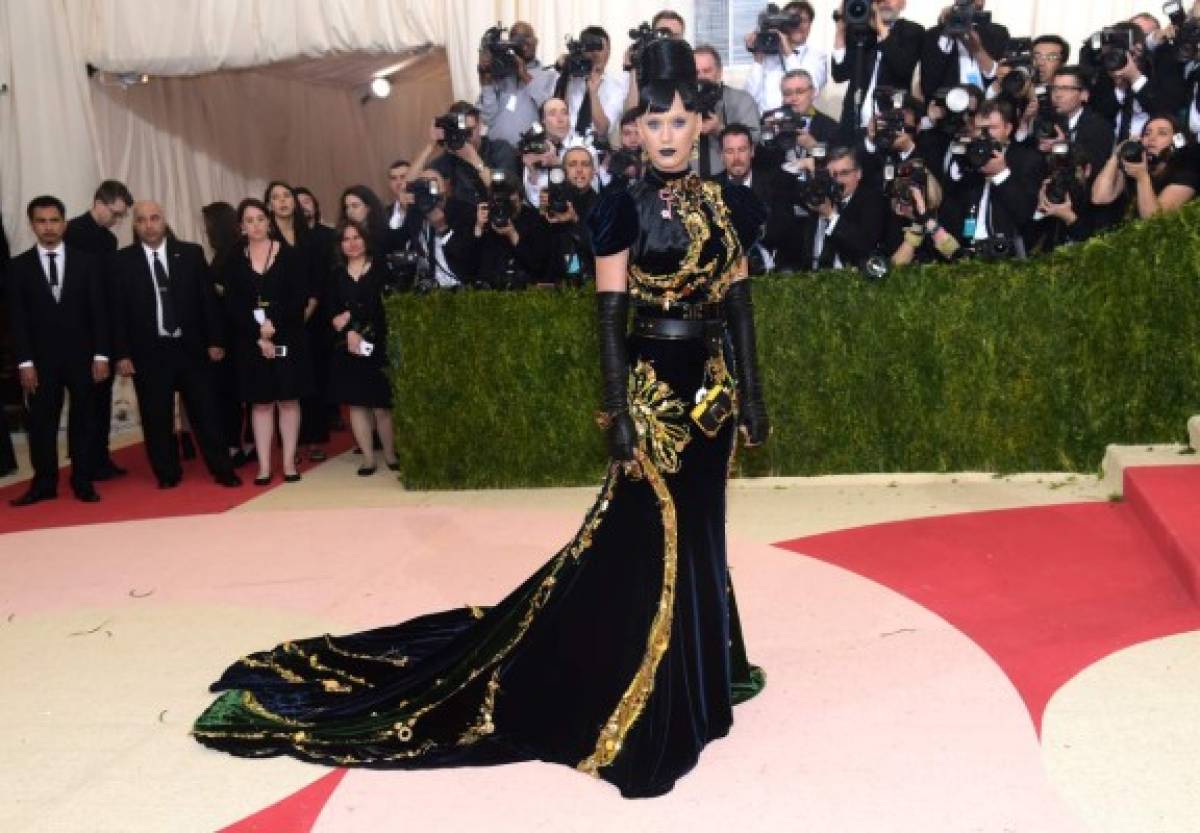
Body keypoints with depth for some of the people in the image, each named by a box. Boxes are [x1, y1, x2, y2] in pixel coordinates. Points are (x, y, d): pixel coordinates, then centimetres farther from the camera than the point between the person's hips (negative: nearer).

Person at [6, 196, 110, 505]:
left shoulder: (85, 262, 4)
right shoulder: (18, 267, 3)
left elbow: (99, 312, 2)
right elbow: (17, 319, -1)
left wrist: (101, 355, -5)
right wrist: (24, 362, -8)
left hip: (82, 356, 0)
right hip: (41, 359, 0)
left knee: (83, 421, 5)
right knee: (41, 424, 3)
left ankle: (82, 482, 13)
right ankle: (44, 484, 13)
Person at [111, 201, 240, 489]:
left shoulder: (191, 253, 4)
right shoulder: (123, 261, 1)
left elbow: (207, 299, 5)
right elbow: (118, 310, 0)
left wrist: (215, 340, 0)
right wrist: (122, 354, -4)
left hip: (191, 347, 1)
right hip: (149, 352, 0)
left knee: (206, 413, 6)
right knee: (157, 418, 6)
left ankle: (222, 470, 15)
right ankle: (167, 474, 18)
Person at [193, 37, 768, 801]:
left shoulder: (725, 205, 7)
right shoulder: (625, 209, -8)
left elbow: (739, 304, 10)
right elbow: (610, 315, -10)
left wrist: (753, 393, 8)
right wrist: (621, 414, -14)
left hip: (711, 383, 5)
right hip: (653, 385, -5)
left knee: (694, 530, 15)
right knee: (657, 535, 0)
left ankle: (703, 668, 30)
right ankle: (653, 692, 14)